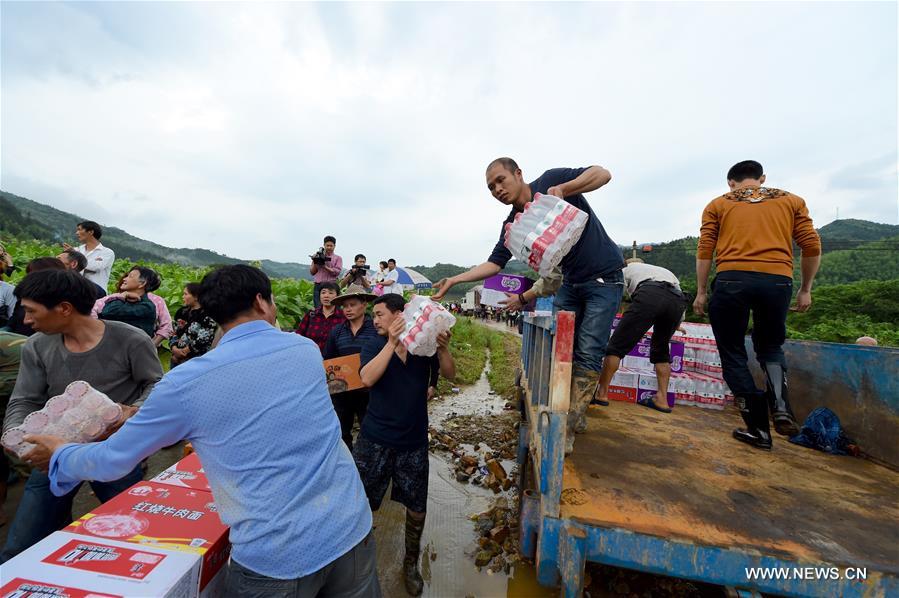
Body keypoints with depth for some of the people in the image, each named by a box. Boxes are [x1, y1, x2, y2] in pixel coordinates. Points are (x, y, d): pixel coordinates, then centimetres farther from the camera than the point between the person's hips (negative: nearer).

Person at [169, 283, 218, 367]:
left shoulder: (207, 316, -11)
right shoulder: (182, 311, 12)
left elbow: (203, 340, -17)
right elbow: (173, 332, 12)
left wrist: (183, 351, -11)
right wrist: (174, 349, -5)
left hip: (196, 360, -7)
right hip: (177, 358, 7)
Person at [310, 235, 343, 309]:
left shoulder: (338, 258, 11)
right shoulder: (317, 256, 16)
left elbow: (337, 272, -3)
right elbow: (312, 272, 13)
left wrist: (324, 266, -12)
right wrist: (315, 263, -3)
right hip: (318, 286, 2)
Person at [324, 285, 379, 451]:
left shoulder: (376, 328, -12)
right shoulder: (336, 331, 1)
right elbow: (327, 360, 9)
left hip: (368, 392, -4)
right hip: (341, 391, 5)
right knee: (341, 432, 22)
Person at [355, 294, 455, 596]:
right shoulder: (373, 346, -5)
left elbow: (450, 374, -10)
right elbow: (367, 378, -22)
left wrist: (443, 348, -29)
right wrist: (392, 342, -30)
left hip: (414, 442, 1)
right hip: (374, 440, 0)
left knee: (416, 509, 14)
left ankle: (411, 564, 40)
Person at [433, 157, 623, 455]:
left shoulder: (551, 180, -11)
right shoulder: (513, 224, 1)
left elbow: (603, 173, -16)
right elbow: (494, 263, -2)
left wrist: (563, 189, -33)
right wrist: (454, 280, -11)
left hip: (604, 277, -5)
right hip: (570, 282, 6)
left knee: (588, 355, -9)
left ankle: (566, 430, -4)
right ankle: (561, 412, 15)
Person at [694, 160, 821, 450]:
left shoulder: (718, 204, 15)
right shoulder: (792, 201, 19)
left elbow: (704, 250, 5)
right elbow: (812, 246, 13)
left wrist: (701, 291, 8)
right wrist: (805, 289, 21)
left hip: (732, 280, -2)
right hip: (778, 282, 3)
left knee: (733, 353, 10)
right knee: (771, 347, 24)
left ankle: (758, 428, 10)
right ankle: (780, 406, 2)